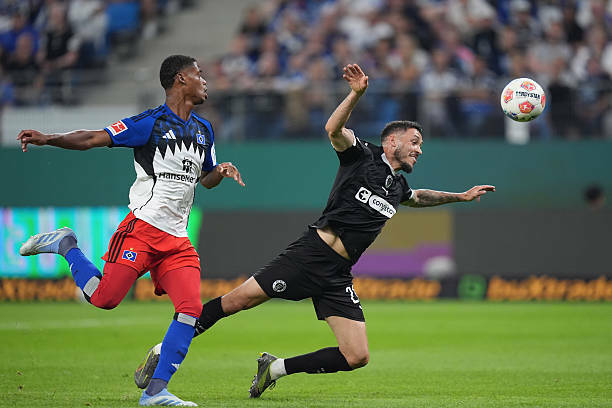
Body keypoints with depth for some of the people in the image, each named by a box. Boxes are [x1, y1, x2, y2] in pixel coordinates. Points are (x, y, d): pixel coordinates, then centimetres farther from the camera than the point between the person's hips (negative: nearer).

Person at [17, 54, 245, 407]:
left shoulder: (204, 130, 17)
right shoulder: (151, 123, -5)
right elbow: (93, 139, -8)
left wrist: (220, 171, 7)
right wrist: (49, 139, -23)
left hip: (178, 239, 6)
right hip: (142, 228, -6)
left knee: (191, 309, -10)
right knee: (103, 299, -13)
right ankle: (65, 245, 15)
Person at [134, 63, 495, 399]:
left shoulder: (398, 186, 20)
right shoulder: (363, 155, 1)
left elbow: (418, 197, 45)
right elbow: (334, 129, -18)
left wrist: (461, 196, 45)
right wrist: (357, 94, -31)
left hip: (337, 277, 6)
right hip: (310, 255, -6)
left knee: (358, 358, -8)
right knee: (235, 302, -14)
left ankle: (276, 368, 5)